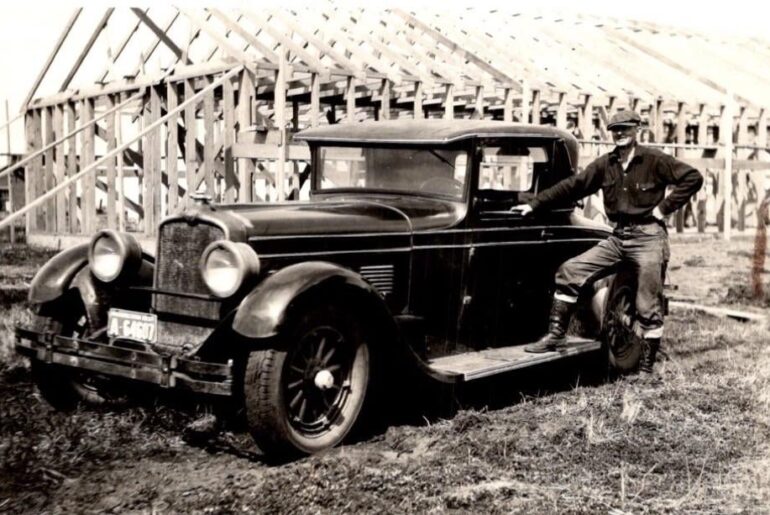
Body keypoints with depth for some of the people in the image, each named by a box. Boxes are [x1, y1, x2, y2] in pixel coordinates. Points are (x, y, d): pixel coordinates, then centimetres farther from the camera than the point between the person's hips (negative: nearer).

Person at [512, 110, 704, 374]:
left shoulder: (654, 160, -6)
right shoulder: (606, 164, 7)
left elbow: (693, 177, -8)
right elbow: (572, 186, 7)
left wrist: (664, 206, -12)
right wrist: (535, 204, 3)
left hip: (648, 236, -5)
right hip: (618, 236, 5)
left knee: (648, 306, -2)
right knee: (569, 271, -3)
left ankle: (646, 369, 9)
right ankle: (556, 335, 4)